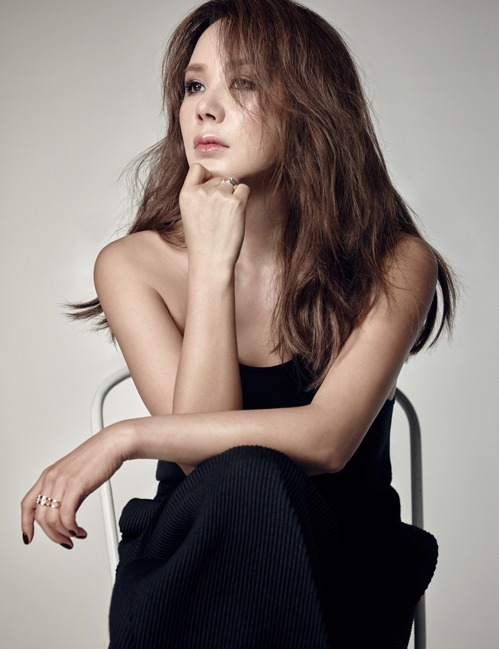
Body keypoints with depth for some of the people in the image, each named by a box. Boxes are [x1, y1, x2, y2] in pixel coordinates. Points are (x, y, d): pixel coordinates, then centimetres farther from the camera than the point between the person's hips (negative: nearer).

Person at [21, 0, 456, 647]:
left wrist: (124, 438, -22)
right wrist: (212, 259, -20)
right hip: (194, 563, 0)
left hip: (344, 570, 0)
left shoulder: (395, 264, -9)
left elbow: (328, 438, -22)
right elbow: (200, 441, -16)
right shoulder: (133, 265, -6)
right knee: (245, 478, -33)